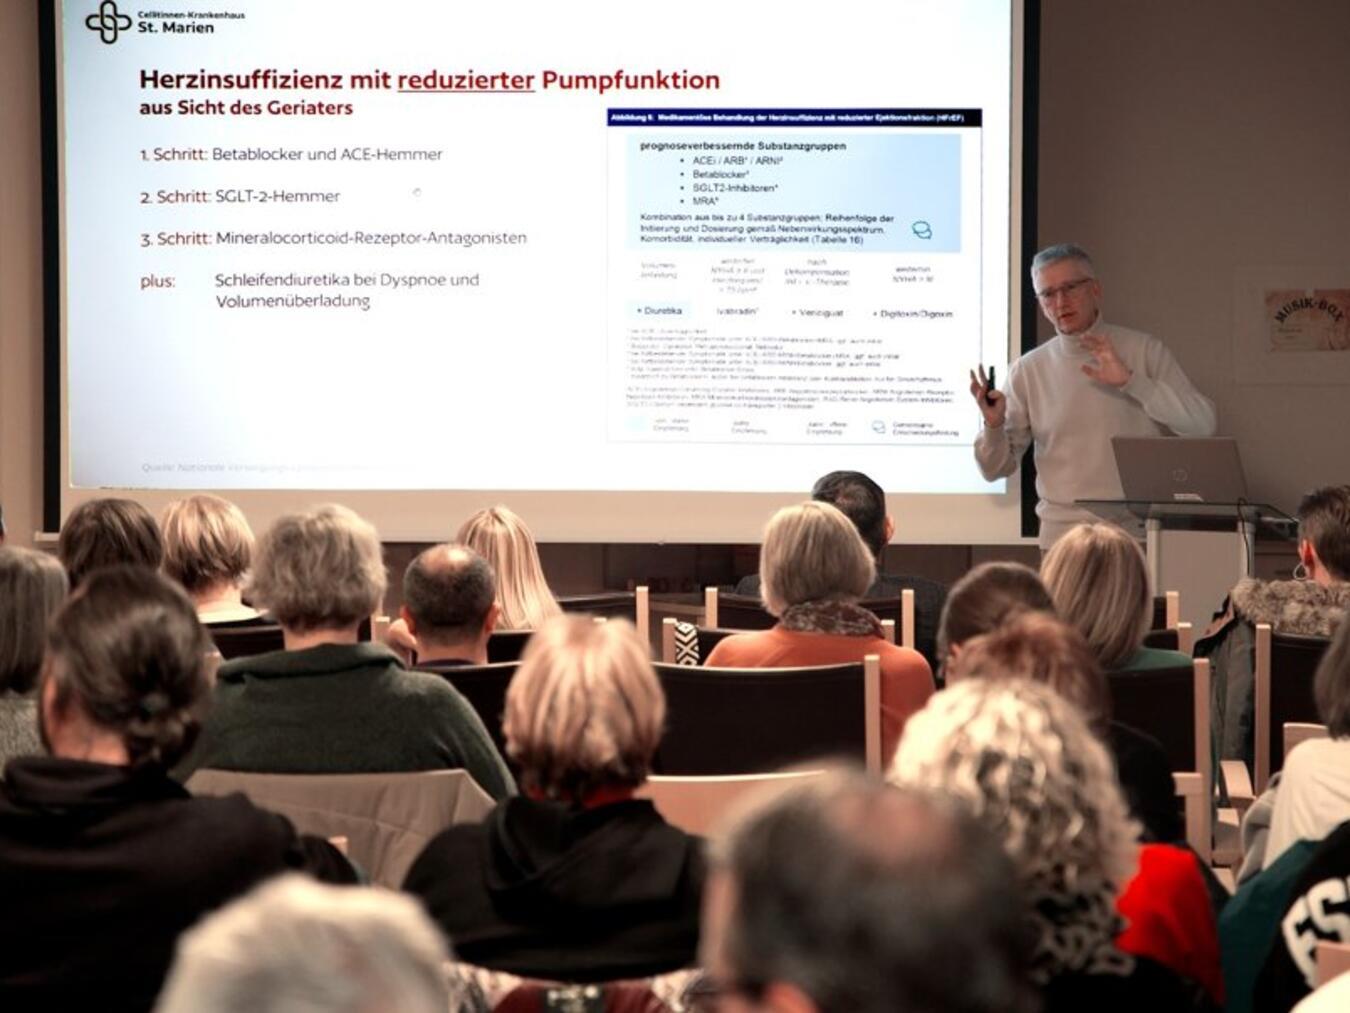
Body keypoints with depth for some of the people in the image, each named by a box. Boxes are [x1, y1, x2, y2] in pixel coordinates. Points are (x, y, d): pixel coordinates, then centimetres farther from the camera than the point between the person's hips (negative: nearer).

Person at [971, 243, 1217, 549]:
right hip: (1063, 531, 1)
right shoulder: (1027, 371, 7)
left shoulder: (1144, 350, 3)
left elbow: (1201, 423, -8)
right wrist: (993, 426, -13)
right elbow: (995, 469, 9)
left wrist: (1129, 380, -15)